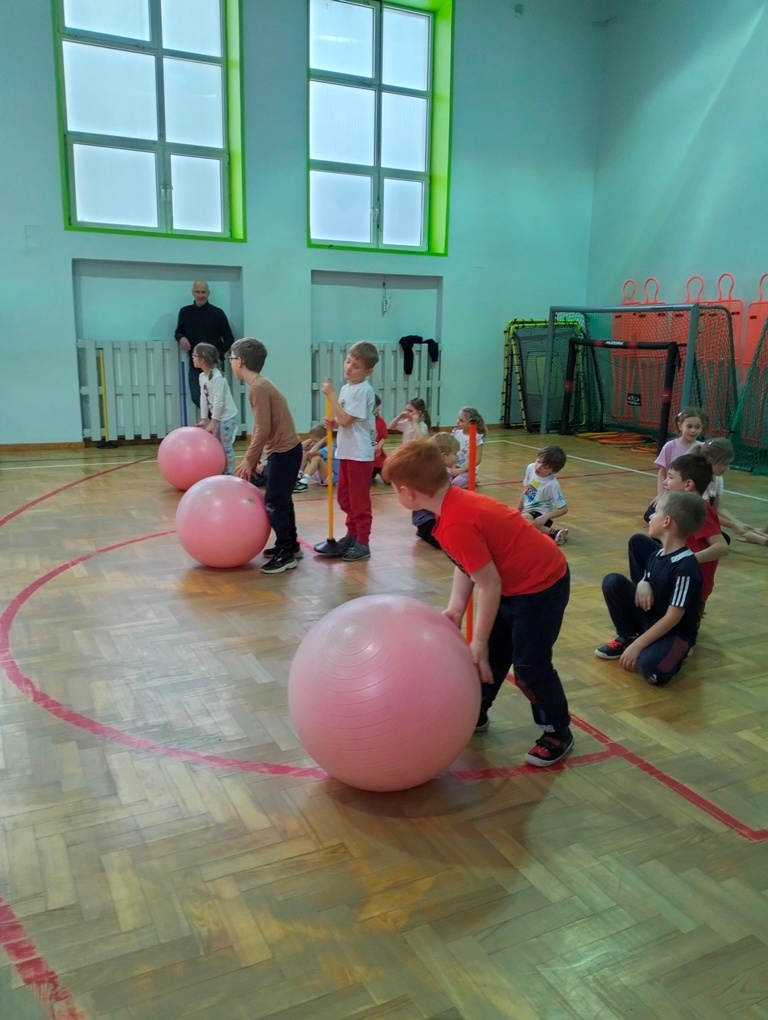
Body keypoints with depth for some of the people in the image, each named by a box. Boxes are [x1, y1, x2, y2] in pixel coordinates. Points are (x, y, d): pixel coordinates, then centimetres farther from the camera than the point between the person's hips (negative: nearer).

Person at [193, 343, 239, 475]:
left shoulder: (217, 377, -24)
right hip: (216, 416, 9)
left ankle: (228, 475, 5)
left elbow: (218, 402, -24)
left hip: (227, 416, -9)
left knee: (226, 446, -3)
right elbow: (203, 399, 4)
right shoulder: (202, 376, 3)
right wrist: (203, 419, -1)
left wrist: (212, 423, -21)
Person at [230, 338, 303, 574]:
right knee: (281, 500, 18)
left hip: (283, 451, -10)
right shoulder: (260, 384, 12)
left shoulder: (258, 387, -18)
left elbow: (263, 430, -23)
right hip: (285, 449, 10)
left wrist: (249, 460, -15)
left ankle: (285, 554, 3)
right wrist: (251, 460, 15)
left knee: (273, 502, -4)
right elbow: (261, 428, 15)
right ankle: (290, 546, 29)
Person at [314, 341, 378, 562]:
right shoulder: (346, 388, 11)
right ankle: (352, 536, 31)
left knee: (359, 500, -1)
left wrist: (331, 394, -17)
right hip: (346, 451, 9)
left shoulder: (363, 390, -16)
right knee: (345, 497, 18)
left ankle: (363, 543, 8)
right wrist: (332, 423, -2)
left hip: (360, 454, -9)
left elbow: (346, 420, -21)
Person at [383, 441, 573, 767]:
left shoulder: (456, 524, -32)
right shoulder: (455, 503, -3)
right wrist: (455, 608, -7)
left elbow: (489, 585, -27)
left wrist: (478, 641, -17)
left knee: (529, 666, 0)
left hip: (541, 585, -10)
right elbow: (468, 564, 2)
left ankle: (558, 734, 20)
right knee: (492, 652, 18)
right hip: (515, 581, 10)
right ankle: (475, 714, 35)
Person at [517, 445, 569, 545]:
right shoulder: (530, 468, -5)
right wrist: (518, 511, 13)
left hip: (540, 513, -8)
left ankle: (553, 532, -25)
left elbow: (564, 509, -18)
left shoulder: (552, 484, -23)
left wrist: (545, 517, -30)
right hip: (528, 511, 8)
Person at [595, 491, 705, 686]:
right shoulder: (657, 554, 0)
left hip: (675, 633, -7)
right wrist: (642, 584, -13)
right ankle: (627, 638, 7)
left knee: (651, 667, -37)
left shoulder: (686, 566, -25)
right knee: (612, 582, -7)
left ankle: (675, 651, -2)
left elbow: (672, 618, -25)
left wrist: (636, 646, -23)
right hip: (650, 620, 7)